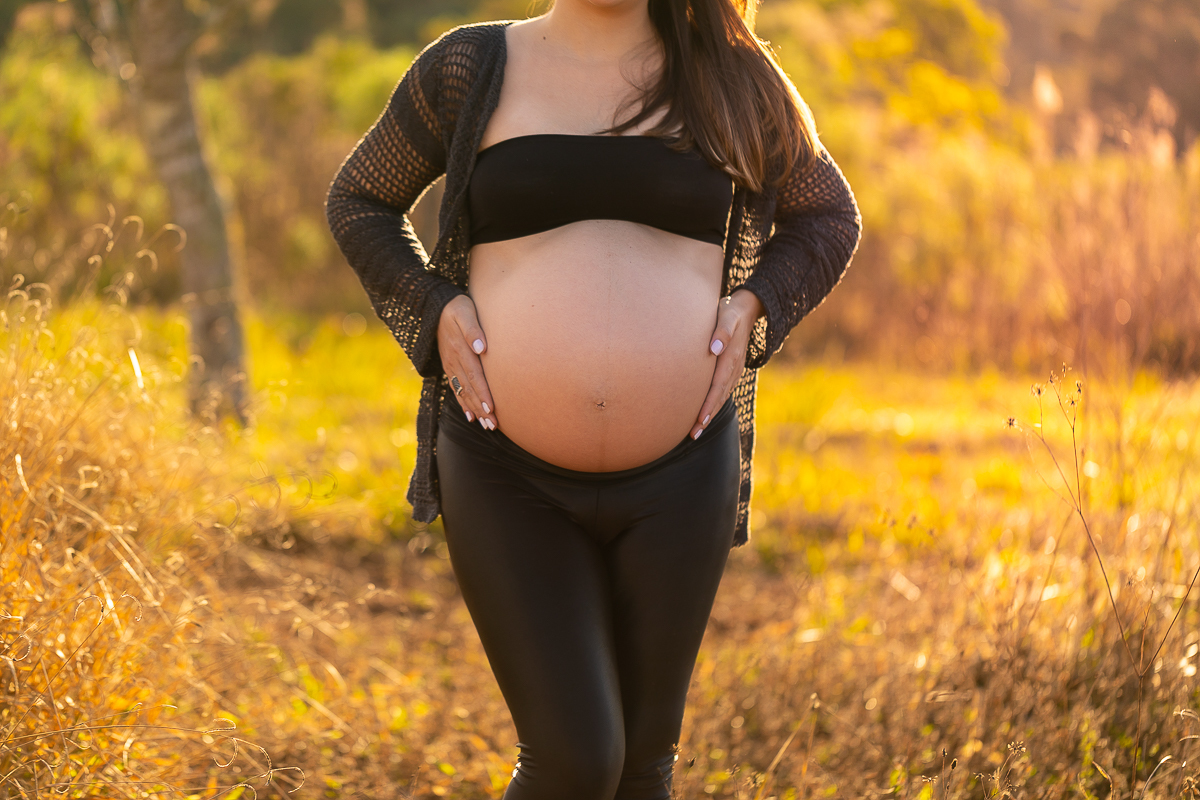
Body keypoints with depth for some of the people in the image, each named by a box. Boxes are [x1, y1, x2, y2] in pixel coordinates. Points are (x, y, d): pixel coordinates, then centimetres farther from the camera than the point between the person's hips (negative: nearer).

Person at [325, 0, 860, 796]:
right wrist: (434, 313, -3)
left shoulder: (728, 79, 5)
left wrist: (754, 310, -1)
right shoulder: (471, 67, 1)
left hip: (678, 472, 2)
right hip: (510, 476, -2)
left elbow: (828, 218, 18)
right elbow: (359, 201, 14)